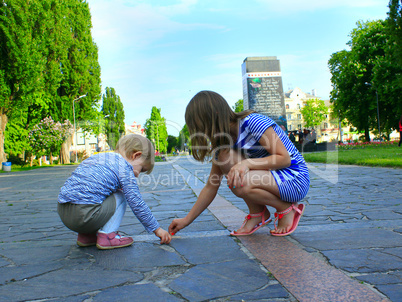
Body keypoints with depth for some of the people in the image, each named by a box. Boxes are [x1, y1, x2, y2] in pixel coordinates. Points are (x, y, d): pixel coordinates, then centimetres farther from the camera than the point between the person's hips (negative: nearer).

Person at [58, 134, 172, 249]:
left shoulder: (96, 157, 22)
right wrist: (157, 229, 8)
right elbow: (137, 204, -1)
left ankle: (86, 235, 21)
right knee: (120, 197, 10)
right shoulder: (123, 166, -2)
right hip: (84, 215, -8)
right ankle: (107, 236, -2)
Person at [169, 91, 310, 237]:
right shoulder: (223, 141, 2)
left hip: (296, 179, -7)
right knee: (225, 156, -15)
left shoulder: (253, 122, -21)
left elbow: (285, 158, -22)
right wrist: (187, 220, 2)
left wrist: (247, 163, -33)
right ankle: (258, 214, -4)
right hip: (270, 175, 7)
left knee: (240, 184, -31)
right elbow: (211, 186, 4)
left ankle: (287, 209, -5)